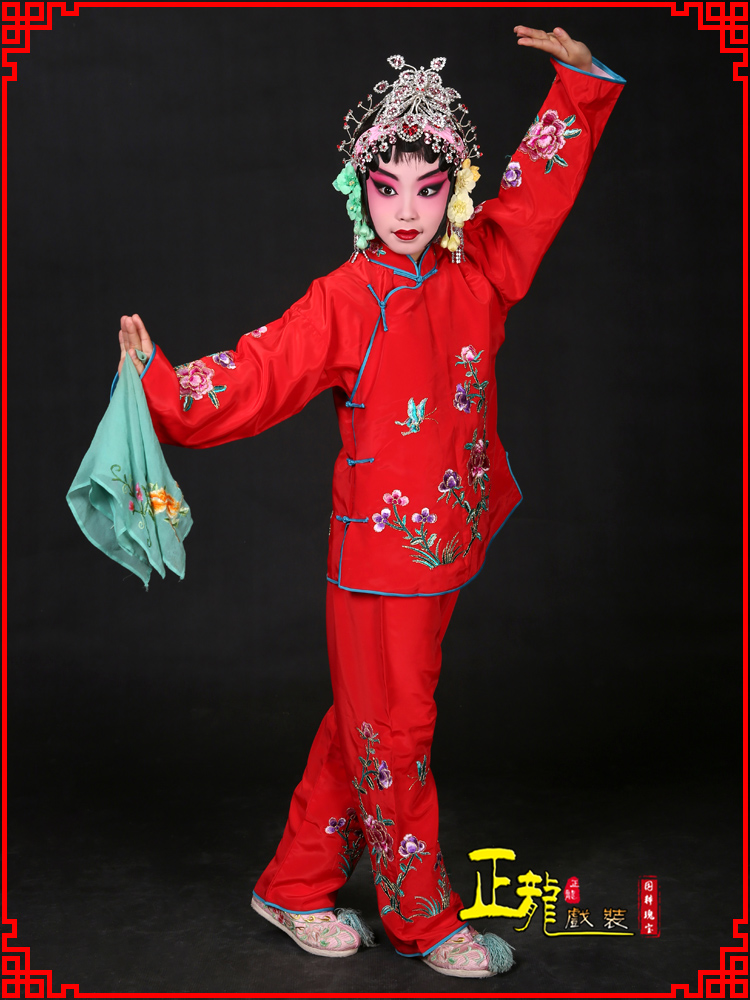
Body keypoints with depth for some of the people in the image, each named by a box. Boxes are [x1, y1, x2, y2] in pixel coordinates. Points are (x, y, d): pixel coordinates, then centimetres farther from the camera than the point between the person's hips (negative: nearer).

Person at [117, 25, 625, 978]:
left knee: (365, 723, 17)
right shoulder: (343, 302, -12)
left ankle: (298, 887, 35)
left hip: (445, 542, 6)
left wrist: (580, 80, 8)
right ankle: (427, 921, 24)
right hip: (377, 549, -6)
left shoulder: (478, 275, 3)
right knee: (393, 736, 6)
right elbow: (253, 377, -17)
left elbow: (541, 183, 13)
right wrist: (160, 383, -30)